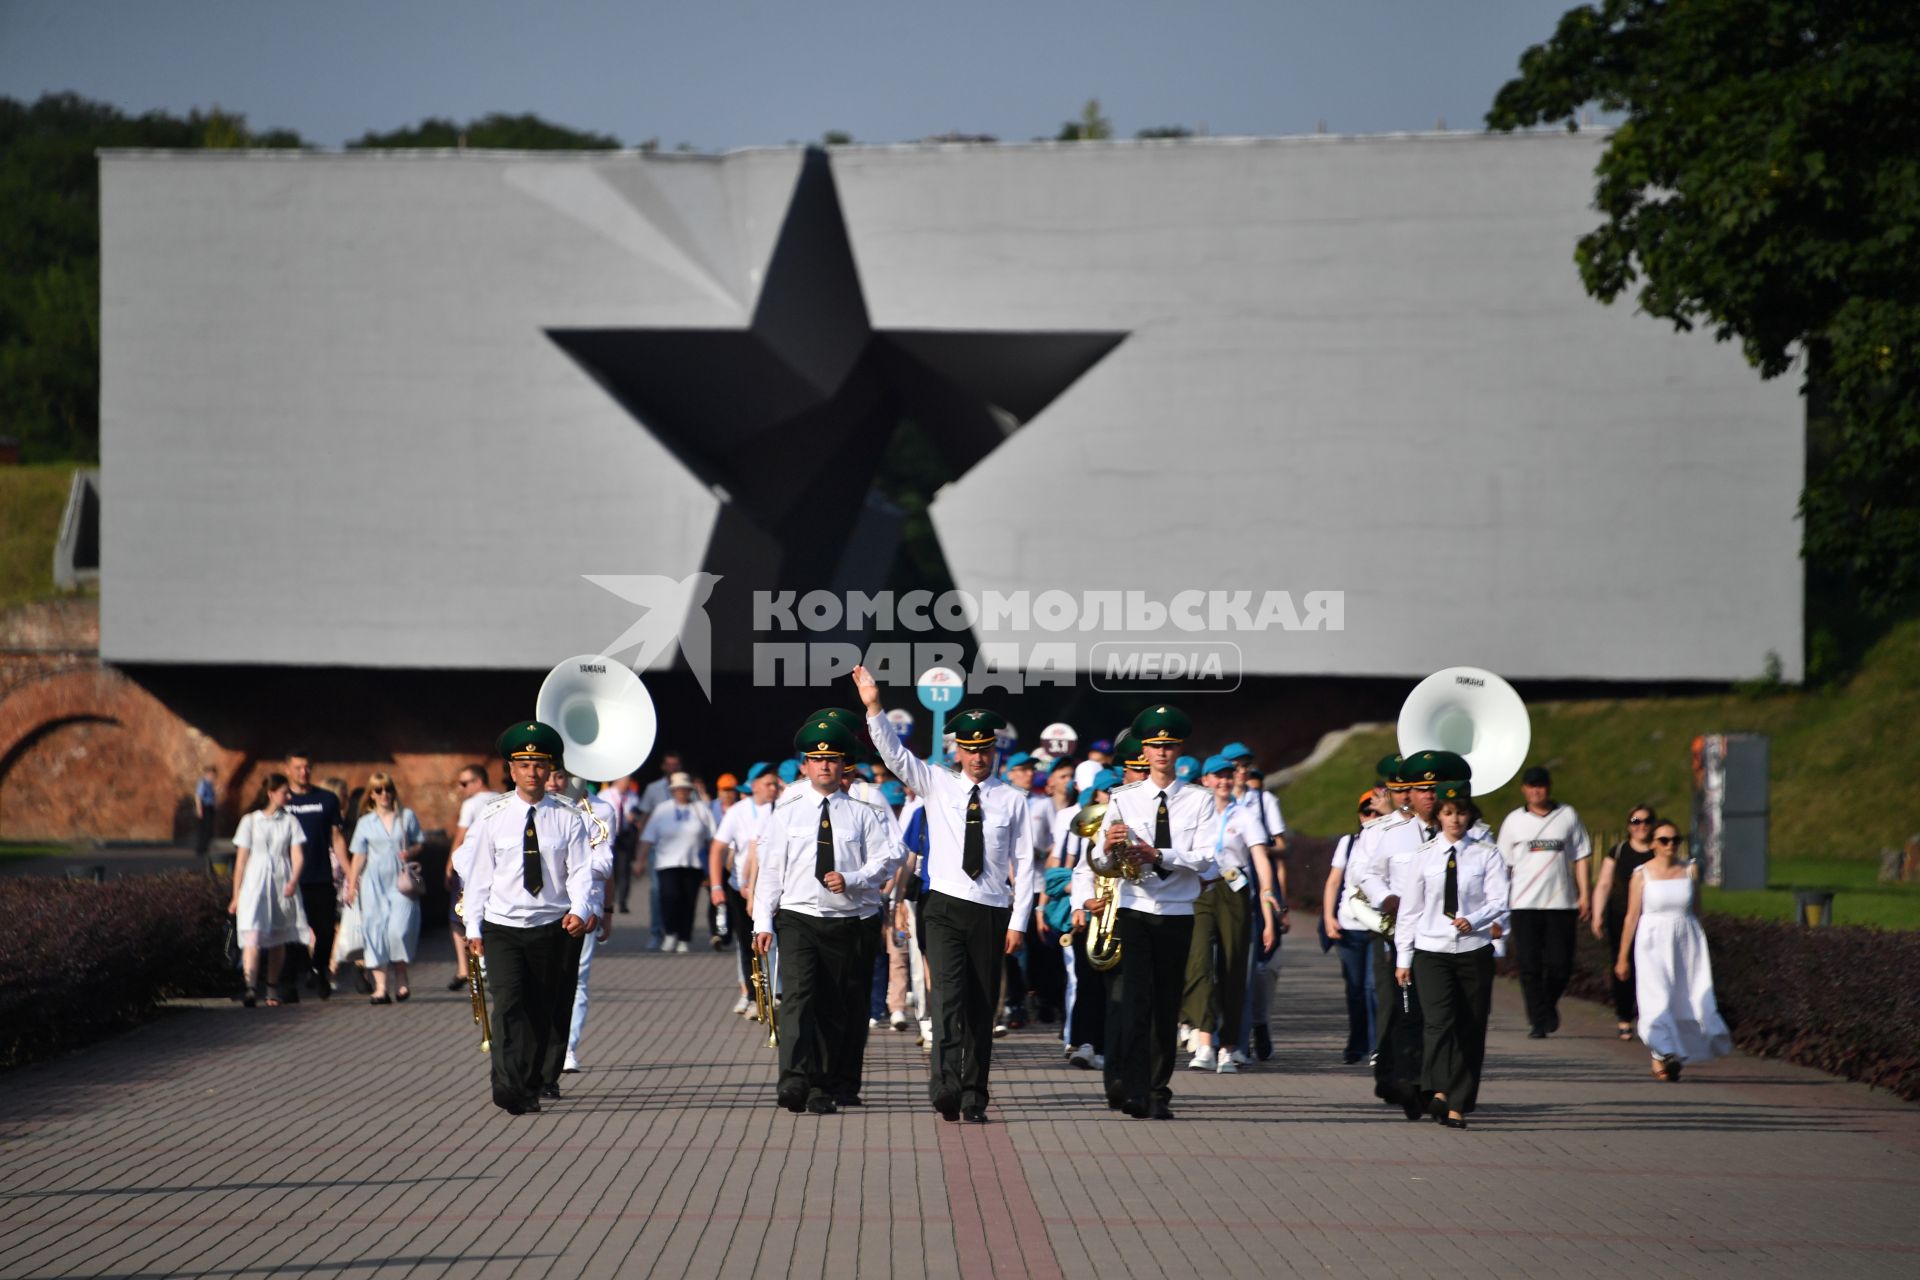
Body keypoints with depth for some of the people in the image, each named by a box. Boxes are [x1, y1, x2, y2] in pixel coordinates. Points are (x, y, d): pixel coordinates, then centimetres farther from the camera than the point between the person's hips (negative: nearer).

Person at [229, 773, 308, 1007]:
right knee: (252, 936, -18)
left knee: (278, 941, 10)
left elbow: (298, 855, 0)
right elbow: (241, 859, 6)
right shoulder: (250, 821, 4)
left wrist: (293, 880, -19)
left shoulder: (290, 821, 9)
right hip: (255, 884, -3)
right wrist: (236, 895, 6)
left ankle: (272, 990, 23)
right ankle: (250, 988, -30)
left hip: (282, 886, 3)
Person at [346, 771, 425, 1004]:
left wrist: (411, 852, -9)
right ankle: (381, 987, -3)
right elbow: (359, 856, 9)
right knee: (375, 930, -5)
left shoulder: (407, 816, 7)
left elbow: (421, 842, 12)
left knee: (399, 929, -14)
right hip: (374, 882, 1)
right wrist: (351, 884, 2)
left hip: (401, 881, -1)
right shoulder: (365, 823, 9)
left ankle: (401, 980, 6)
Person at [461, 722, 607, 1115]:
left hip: (551, 928, 1)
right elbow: (478, 874, 5)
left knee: (545, 1008, 10)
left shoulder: (568, 818, 2)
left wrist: (580, 909, -18)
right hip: (503, 927, -1)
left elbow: (581, 869, -1)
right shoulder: (492, 818, 1)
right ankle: (510, 1088, -24)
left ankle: (538, 1079, 24)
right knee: (509, 1004, -16)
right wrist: (473, 927, 2)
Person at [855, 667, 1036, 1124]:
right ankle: (946, 1085, -30)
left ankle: (974, 1098, 10)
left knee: (982, 1007, 4)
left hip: (992, 913, 1)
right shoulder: (937, 785, 7)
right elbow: (894, 755, -4)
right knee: (949, 995, -19)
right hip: (945, 907, -1)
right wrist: (873, 708, -18)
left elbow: (1024, 863, 6)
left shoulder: (1012, 801, 6)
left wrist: (1018, 922, 0)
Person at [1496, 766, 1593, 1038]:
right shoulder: (1514, 821, 8)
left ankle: (1549, 1003, 26)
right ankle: (1537, 1021, 2)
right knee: (1530, 966, -5)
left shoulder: (1567, 816, 9)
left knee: (1560, 964, -2)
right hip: (1525, 903, 0)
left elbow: (1580, 856, 11)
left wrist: (1584, 895, 3)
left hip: (1561, 902, 0)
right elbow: (1504, 864, 9)